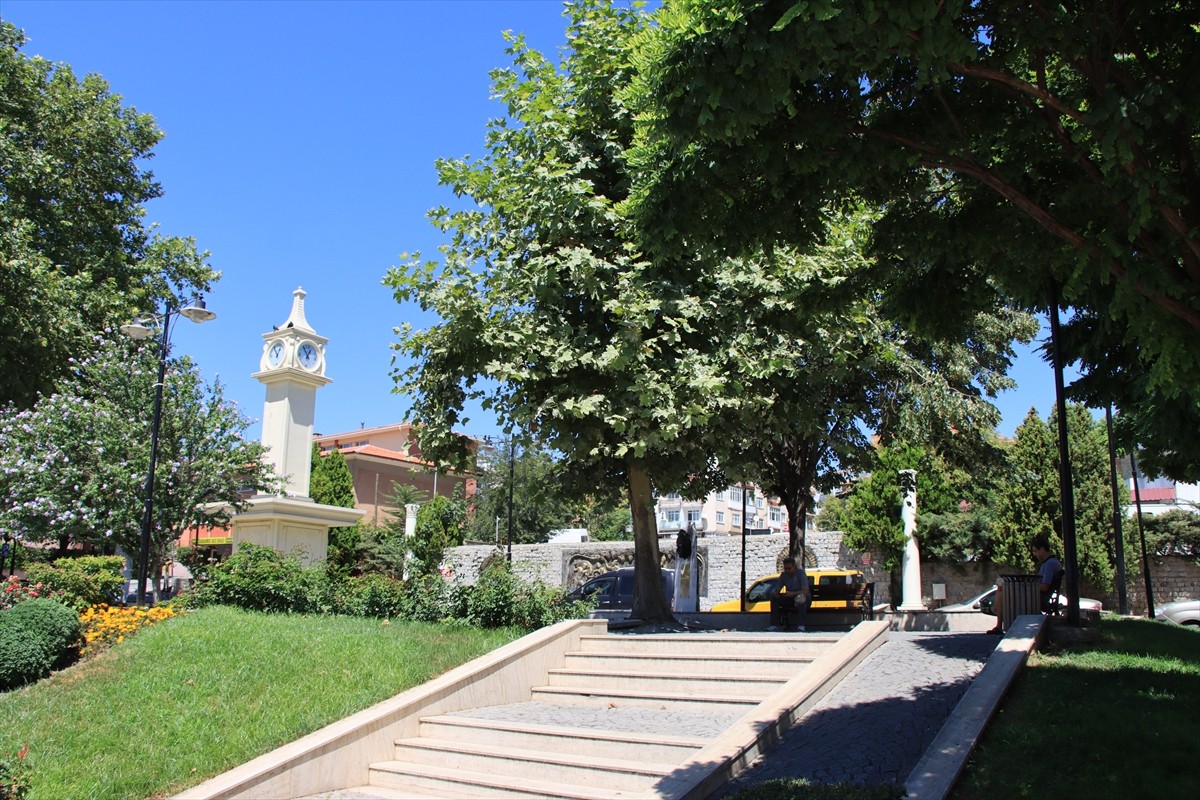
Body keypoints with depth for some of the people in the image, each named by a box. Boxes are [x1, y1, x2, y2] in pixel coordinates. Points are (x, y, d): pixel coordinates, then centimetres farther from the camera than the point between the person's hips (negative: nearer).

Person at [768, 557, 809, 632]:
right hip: (789, 599, 5)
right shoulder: (783, 575, -2)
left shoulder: (800, 573, -16)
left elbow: (805, 591, -26)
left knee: (801, 597, -39)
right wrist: (775, 593, -28)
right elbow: (777, 590, -1)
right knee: (774, 597, -18)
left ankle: (800, 625, -39)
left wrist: (792, 593, -42)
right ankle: (774, 624, -20)